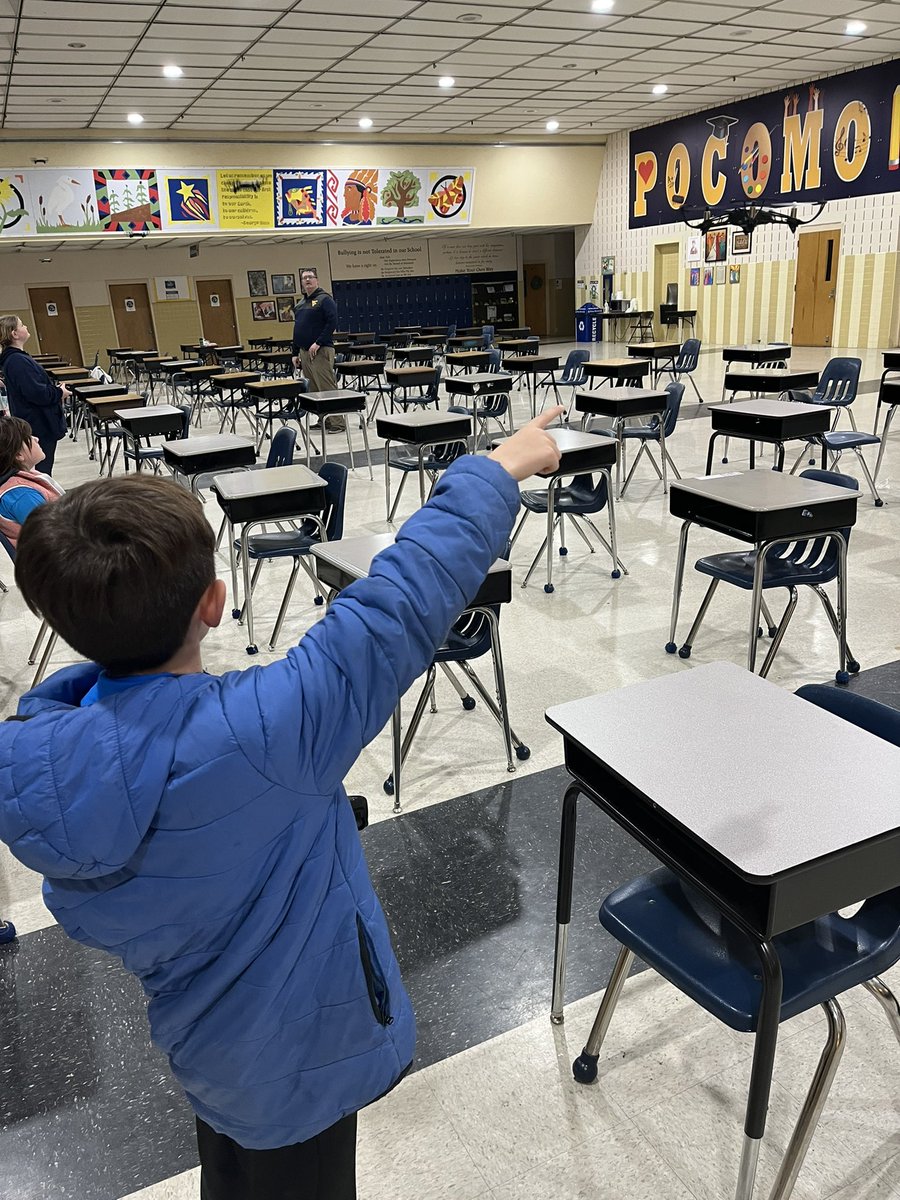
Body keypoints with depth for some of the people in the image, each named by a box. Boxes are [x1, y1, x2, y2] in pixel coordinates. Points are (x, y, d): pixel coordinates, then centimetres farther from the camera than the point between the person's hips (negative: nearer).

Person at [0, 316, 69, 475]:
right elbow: (36, 393, -26)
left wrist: (55, 389, 6)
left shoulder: (15, 358, 12)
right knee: (43, 470, -3)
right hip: (40, 426, -10)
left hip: (39, 424, 10)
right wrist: (59, 393, -11)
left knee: (44, 469, 18)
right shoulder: (18, 361, -21)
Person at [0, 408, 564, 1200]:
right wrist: (499, 472, -20)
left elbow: (90, 920, -2)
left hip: (205, 1045, 5)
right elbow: (399, 605, -31)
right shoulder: (256, 734, -38)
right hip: (297, 1057, -5)